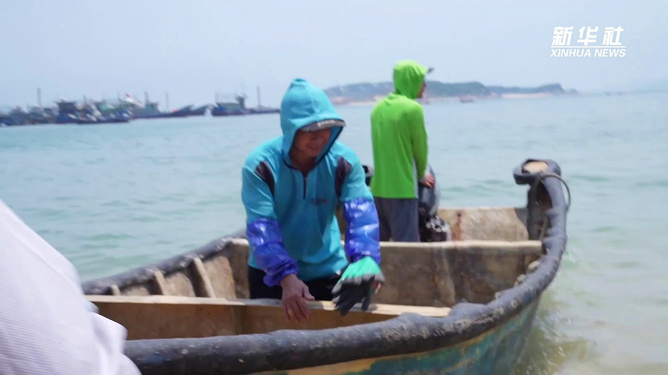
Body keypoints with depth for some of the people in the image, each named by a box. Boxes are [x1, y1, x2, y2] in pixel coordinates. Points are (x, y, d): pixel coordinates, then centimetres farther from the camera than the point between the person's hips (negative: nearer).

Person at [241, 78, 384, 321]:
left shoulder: (344, 161, -14)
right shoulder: (260, 165, -21)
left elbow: (361, 213, -25)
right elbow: (261, 227, -29)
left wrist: (365, 259, -45)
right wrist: (286, 277, -44)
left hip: (328, 271, 2)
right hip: (271, 275, -1)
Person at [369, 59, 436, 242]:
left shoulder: (379, 107, 10)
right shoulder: (413, 108, -11)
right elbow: (420, 148, -2)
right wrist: (421, 174, 18)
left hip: (378, 188, 7)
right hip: (402, 189, -7)